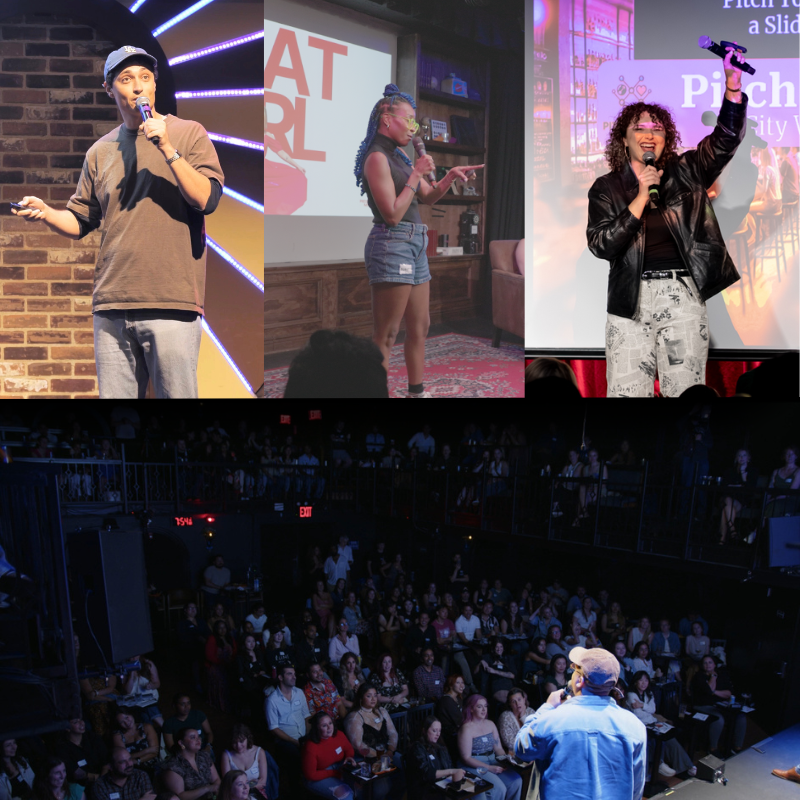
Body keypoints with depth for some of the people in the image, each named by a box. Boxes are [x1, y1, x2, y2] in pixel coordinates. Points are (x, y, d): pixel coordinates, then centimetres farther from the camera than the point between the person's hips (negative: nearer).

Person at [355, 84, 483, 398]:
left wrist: (451, 175, 6)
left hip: (414, 244, 10)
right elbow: (393, 214, -19)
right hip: (391, 244, -10)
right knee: (385, 336, -9)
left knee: (419, 328, 16)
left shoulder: (398, 157, 15)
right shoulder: (377, 157, -12)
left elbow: (428, 197, 23)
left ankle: (417, 392, 26)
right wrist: (417, 174, -13)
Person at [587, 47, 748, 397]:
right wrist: (641, 197, -10)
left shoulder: (684, 173, 11)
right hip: (629, 300, -1)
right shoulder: (606, 188, 7)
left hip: (683, 297, 1)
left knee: (687, 392, 1)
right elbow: (601, 246, -5)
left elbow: (725, 138, -1)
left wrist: (733, 83, -14)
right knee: (626, 391, -4)